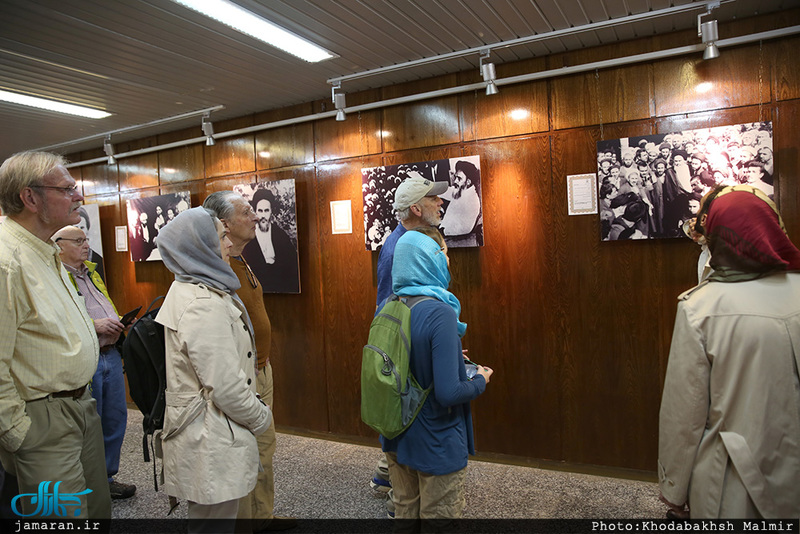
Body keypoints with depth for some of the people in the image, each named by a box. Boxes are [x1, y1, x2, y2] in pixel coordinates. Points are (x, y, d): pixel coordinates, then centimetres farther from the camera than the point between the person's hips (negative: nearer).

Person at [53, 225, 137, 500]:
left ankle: (107, 477, 30)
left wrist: (117, 322, 7)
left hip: (110, 354, 8)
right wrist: (94, 325, -22)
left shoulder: (91, 272, 19)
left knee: (115, 418, 14)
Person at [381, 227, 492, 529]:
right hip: (436, 443, -7)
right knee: (439, 519, 14)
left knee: (405, 510, 24)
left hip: (396, 436, 7)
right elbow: (448, 393, -28)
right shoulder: (440, 314, -26)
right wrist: (480, 380, -9)